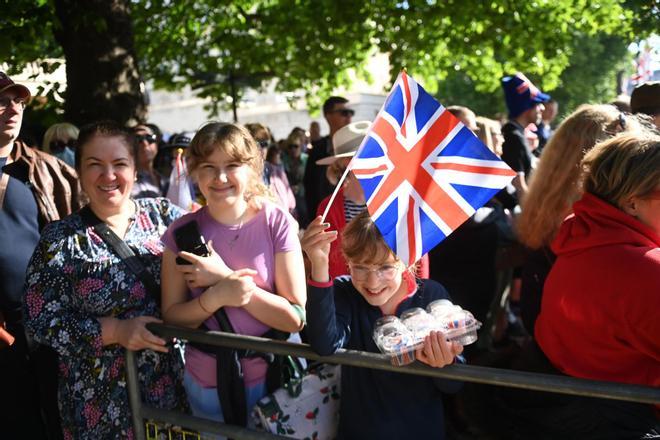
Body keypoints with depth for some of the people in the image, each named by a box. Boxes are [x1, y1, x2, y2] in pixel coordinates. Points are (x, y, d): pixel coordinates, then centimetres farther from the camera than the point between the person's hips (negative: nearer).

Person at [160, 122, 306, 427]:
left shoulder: (277, 222, -14)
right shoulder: (182, 232, -6)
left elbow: (296, 318, -16)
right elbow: (172, 318, -5)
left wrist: (223, 277, -22)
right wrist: (217, 296, -24)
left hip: (272, 379, -2)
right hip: (207, 386, 2)